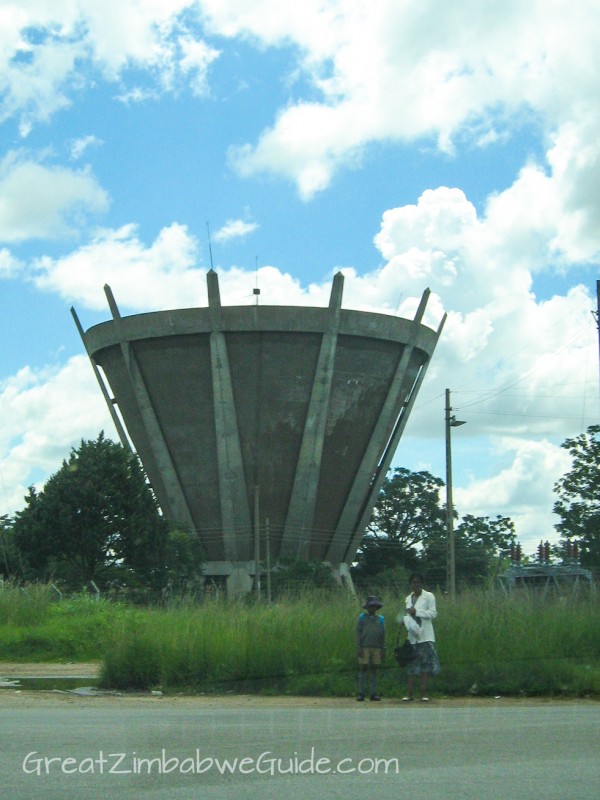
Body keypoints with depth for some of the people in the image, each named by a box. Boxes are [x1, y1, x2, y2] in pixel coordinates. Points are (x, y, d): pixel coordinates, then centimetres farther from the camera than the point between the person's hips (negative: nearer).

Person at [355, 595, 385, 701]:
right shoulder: (362, 618, 6)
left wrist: (383, 650, 6)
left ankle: (373, 693, 6)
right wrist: (358, 648, -7)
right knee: (363, 669, -3)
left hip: (376, 648, 2)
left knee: (374, 670, 4)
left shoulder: (380, 619, 13)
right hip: (364, 647, -2)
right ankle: (361, 693, -2)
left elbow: (383, 635, 13)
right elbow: (358, 633, 2)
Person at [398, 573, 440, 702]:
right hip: (412, 636, 5)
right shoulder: (408, 598, 18)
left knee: (425, 665, -7)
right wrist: (403, 620, 5)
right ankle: (409, 693, 3)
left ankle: (424, 694, -5)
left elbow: (433, 613, -7)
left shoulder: (428, 596, 1)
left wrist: (417, 612, -15)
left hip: (425, 636, -5)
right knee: (411, 665, 1)